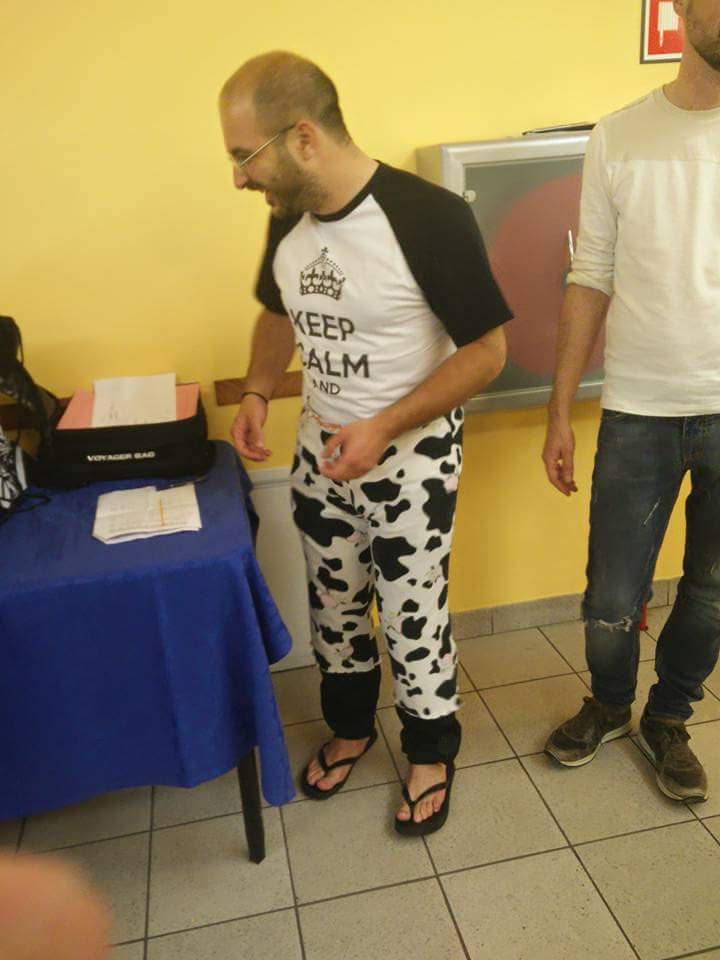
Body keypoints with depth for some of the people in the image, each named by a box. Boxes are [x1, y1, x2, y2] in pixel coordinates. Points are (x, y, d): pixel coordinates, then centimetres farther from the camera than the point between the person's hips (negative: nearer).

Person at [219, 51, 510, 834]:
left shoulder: (429, 217, -21)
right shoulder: (287, 221, -2)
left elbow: (487, 350, -17)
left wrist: (384, 428, -24)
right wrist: (257, 393, -2)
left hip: (413, 454, -6)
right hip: (322, 447, 6)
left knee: (411, 614, 7)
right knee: (333, 603, 18)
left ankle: (431, 752, 34)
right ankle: (350, 726, 44)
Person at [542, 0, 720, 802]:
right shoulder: (619, 137, 1)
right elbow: (590, 283, 2)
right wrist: (559, 414, 2)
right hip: (637, 413, 0)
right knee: (611, 602, 8)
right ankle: (609, 706, 38)